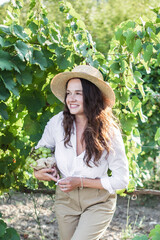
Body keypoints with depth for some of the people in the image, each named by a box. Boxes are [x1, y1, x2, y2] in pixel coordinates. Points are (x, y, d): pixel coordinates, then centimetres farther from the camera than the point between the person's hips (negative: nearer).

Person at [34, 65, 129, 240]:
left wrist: (81, 182, -18)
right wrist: (37, 171, -11)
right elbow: (40, 151, 9)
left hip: (98, 203, -3)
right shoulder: (58, 122, -11)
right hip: (65, 199, 3)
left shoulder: (108, 132, -17)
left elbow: (121, 179, -12)